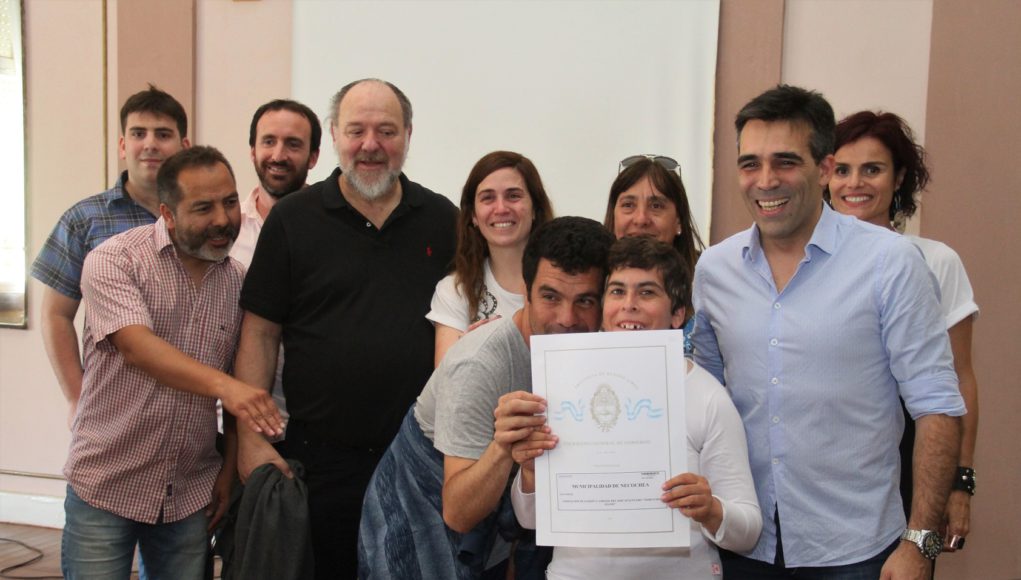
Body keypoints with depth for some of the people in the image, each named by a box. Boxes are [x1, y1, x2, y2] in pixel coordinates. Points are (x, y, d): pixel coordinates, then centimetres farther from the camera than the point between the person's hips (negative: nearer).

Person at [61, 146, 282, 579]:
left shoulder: (239, 281, 4)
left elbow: (243, 385, 9)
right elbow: (137, 346, -24)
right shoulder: (113, 260, -9)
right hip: (106, 485, -3)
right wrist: (221, 385, -38)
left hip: (191, 494, 4)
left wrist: (230, 469, 4)